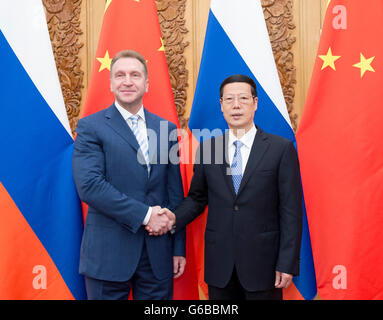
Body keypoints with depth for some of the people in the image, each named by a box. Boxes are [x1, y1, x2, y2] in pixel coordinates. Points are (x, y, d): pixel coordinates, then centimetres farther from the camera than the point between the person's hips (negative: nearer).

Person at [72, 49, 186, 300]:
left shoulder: (166, 128, 9)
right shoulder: (91, 126, -2)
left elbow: (175, 192, 9)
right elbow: (89, 185, -15)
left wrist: (179, 248, 8)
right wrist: (144, 214, -16)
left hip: (158, 253, 4)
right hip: (109, 251, -3)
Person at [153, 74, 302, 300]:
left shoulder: (281, 148, -5)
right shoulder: (207, 148, 3)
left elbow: (291, 210, -6)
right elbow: (197, 197, 11)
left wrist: (287, 264, -9)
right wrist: (175, 218, -9)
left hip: (262, 263, -2)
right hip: (220, 264, 3)